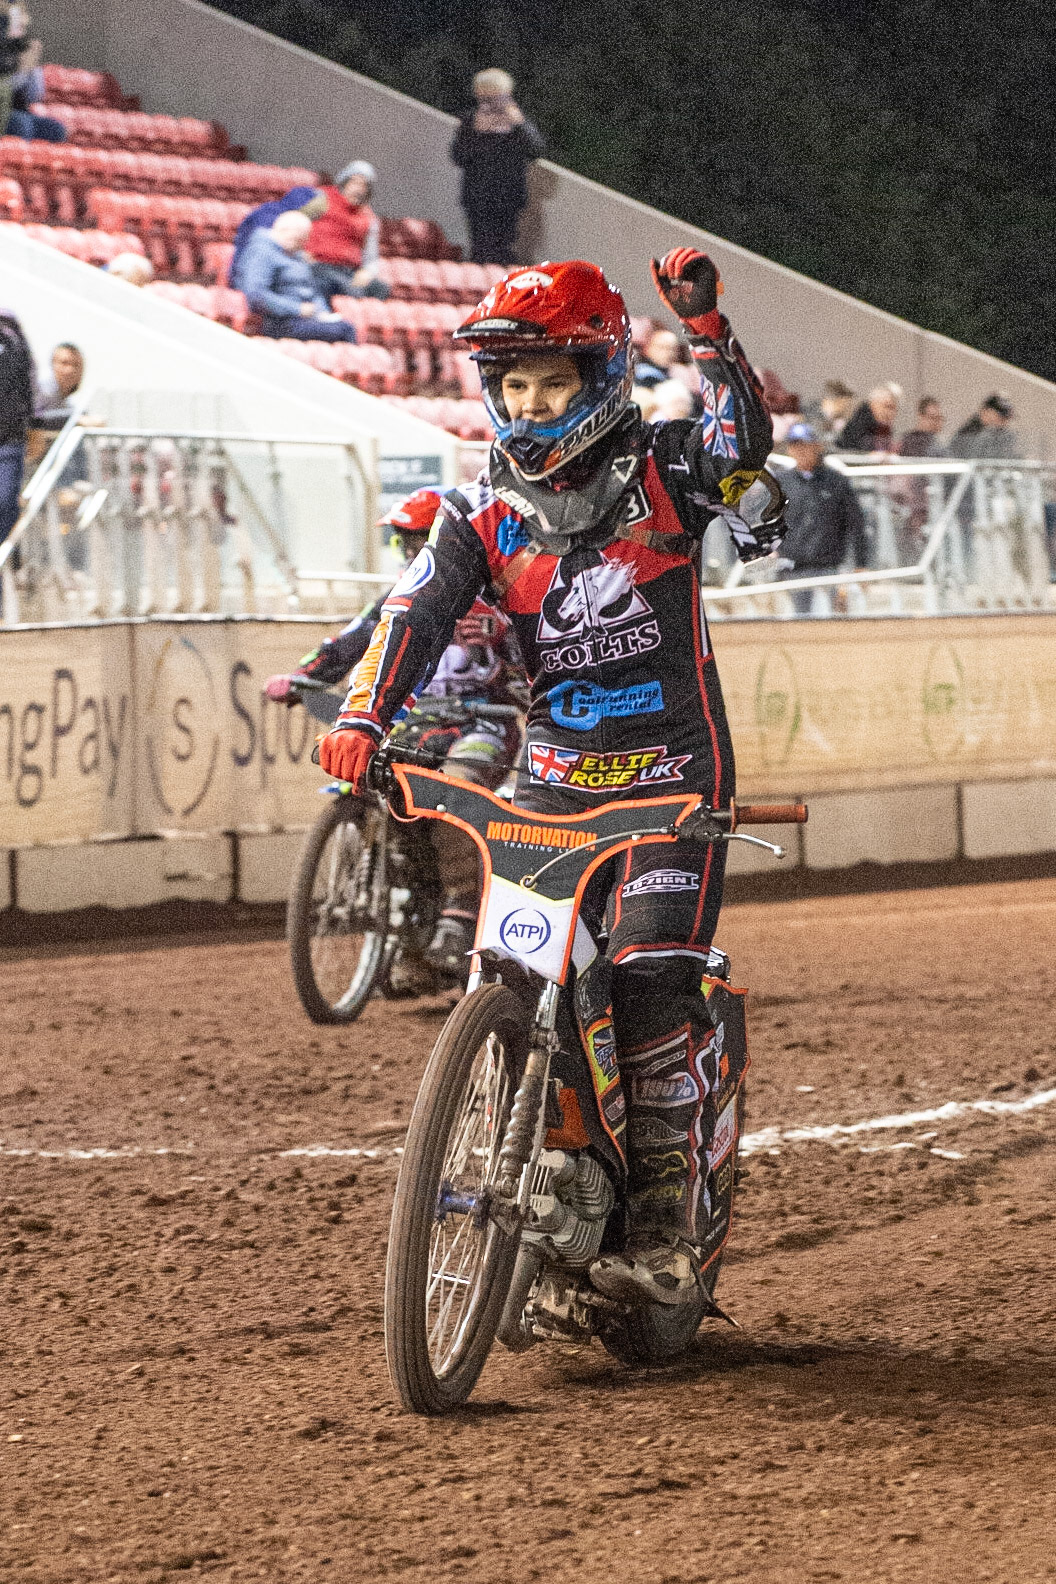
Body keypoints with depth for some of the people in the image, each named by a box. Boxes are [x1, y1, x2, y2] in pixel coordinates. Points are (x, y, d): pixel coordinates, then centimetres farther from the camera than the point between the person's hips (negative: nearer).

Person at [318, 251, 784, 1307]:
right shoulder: (482, 510, 5)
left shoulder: (661, 468, -2)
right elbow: (419, 612, -8)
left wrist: (706, 330, -35)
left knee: (651, 983, -20)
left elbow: (743, 443, -22)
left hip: (672, 767, -4)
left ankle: (667, 1230, -15)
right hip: (553, 776, 4)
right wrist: (362, 716, -25)